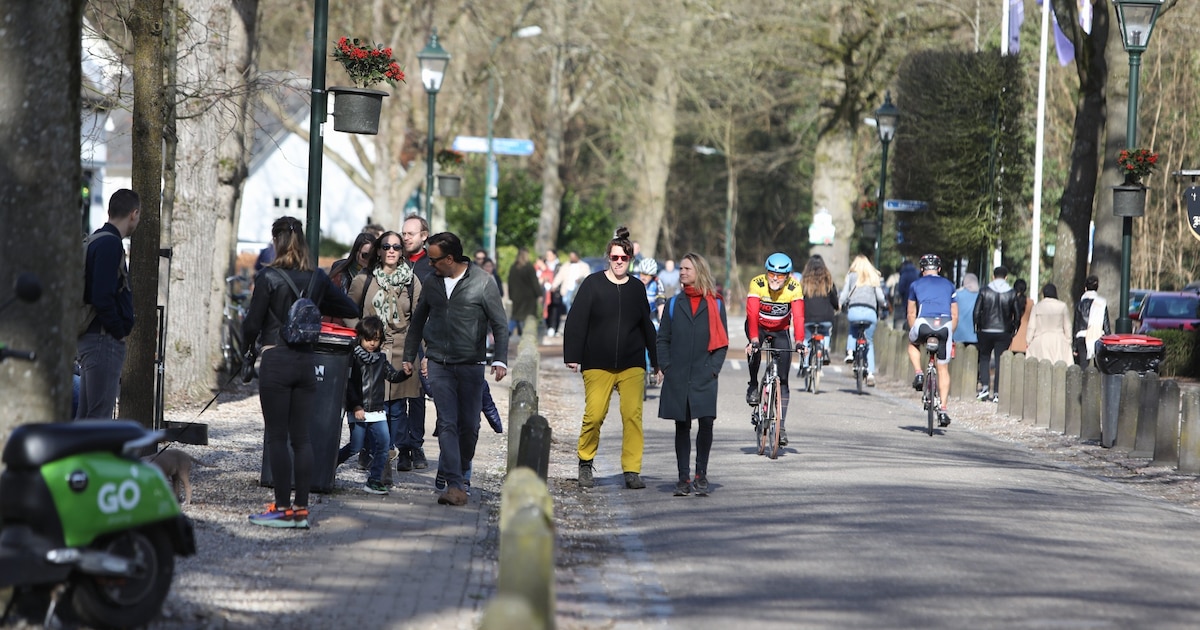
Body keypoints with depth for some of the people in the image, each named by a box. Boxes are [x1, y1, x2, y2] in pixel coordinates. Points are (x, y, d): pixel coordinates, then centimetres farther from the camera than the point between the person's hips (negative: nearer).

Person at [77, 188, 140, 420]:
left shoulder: (96, 240, 16)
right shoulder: (110, 244, -15)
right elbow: (102, 297, -23)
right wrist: (119, 330, -12)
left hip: (91, 338, 10)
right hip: (105, 340, -10)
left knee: (85, 416, 12)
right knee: (100, 414, -10)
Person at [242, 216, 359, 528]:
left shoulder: (269, 277, -9)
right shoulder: (317, 278, 5)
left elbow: (252, 324, -7)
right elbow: (351, 309, 13)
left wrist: (247, 342, 14)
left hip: (276, 361, -5)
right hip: (306, 361, 5)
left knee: (277, 437, -1)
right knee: (301, 437, 7)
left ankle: (282, 509, -2)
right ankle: (301, 508, 7)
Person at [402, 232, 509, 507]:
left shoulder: (482, 283, -4)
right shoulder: (433, 282, 7)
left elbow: (500, 324, -2)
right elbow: (418, 320, 19)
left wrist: (500, 360, -13)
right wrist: (409, 356, 18)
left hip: (470, 365, -2)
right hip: (439, 364, 2)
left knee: (469, 425, 4)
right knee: (447, 424, -8)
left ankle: (459, 472, 26)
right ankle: (455, 485, -14)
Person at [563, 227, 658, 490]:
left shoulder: (637, 288, 9)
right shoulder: (593, 284, 0)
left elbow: (647, 327, 18)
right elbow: (576, 321, -2)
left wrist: (657, 360, 18)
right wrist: (572, 356, -8)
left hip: (632, 364, 2)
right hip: (597, 364, -2)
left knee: (633, 415, -6)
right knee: (594, 415, -8)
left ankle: (632, 471, -1)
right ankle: (586, 463, 13)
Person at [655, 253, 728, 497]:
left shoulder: (715, 304, 5)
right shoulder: (675, 303, 12)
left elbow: (722, 341, 5)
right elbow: (663, 338, 11)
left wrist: (714, 367, -6)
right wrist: (663, 366, -1)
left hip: (704, 377, -2)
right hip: (677, 377, 2)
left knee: (706, 422, -12)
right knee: (682, 426, 4)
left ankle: (701, 474, 1)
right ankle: (684, 478, 8)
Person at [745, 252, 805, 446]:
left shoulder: (794, 287, -24)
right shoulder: (757, 284, -27)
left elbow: (798, 316, -32)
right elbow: (752, 313, -36)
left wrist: (799, 342, -46)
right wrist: (754, 340, -50)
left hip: (781, 330, 1)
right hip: (758, 326, -1)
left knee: (783, 379, -6)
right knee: (754, 350, -35)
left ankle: (781, 425, -2)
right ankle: (753, 386, -10)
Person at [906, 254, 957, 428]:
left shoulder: (916, 284, 20)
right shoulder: (949, 285, 24)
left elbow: (911, 313, 21)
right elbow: (955, 315, 22)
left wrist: (913, 332, 33)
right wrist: (949, 334, 33)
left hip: (924, 323, -1)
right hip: (945, 325, 1)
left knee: (913, 345, 34)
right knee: (943, 369, 13)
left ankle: (919, 374, 11)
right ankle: (943, 410, 6)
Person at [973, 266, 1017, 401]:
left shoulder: (985, 291, -4)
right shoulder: (1012, 294, -2)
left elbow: (976, 312, -3)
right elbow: (1016, 314, 0)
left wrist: (977, 326, 10)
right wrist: (1013, 328, 13)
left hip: (986, 331, 0)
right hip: (1004, 332, 0)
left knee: (984, 358, 15)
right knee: (1000, 361, 3)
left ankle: (984, 386, -2)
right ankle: (996, 392, 0)